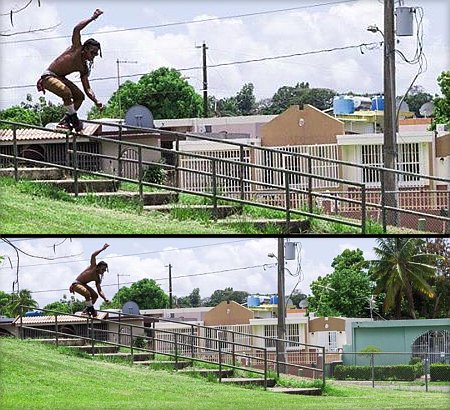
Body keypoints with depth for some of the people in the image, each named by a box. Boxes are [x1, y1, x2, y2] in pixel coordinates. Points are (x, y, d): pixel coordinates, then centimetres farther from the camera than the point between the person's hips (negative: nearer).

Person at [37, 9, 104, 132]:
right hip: (48, 76, -8)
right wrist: (93, 18, -25)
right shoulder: (76, 49, -13)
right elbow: (77, 29, -25)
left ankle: (65, 121, 3)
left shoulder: (85, 68, 4)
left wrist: (96, 101, -10)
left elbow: (87, 88, 5)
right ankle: (74, 120, -18)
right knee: (66, 93, -31)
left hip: (61, 78, 8)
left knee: (80, 96, 3)